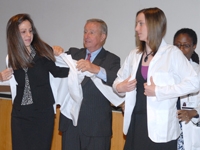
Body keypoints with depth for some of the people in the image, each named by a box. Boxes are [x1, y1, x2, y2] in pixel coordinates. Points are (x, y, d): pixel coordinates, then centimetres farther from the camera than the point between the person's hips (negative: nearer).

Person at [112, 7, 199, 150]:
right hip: (135, 124, 5)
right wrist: (119, 87, -1)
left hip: (160, 127, -5)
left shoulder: (172, 53, -5)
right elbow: (119, 80, 23)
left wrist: (159, 91, -18)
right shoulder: (134, 55, 11)